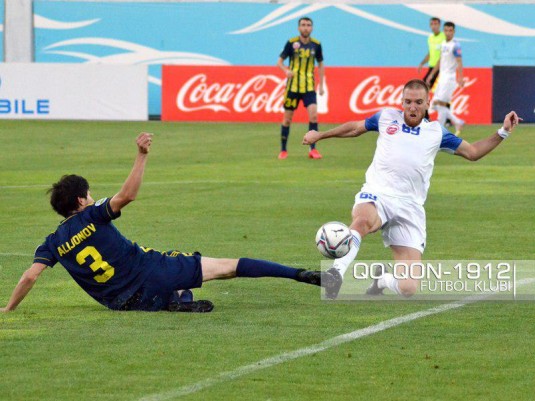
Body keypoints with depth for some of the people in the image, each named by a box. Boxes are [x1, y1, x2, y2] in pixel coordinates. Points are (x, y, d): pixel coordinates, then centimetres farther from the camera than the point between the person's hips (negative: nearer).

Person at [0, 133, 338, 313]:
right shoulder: (92, 217, -5)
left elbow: (30, 277, -4)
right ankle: (300, 275, -2)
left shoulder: (54, 244, 4)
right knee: (228, 266, 3)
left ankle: (179, 302, -2)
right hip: (153, 272, -3)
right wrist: (142, 156, -16)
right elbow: (127, 195, -18)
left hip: (129, 301, 3)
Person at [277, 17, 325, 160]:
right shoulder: (291, 43, -4)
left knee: (313, 114, -16)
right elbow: (280, 61, 1)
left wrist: (321, 85, 9)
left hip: (309, 86, 1)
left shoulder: (316, 45, 2)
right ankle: (283, 150, 18)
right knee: (287, 118, 4)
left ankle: (313, 149, -8)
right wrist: (286, 70, -21)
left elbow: (320, 64, 14)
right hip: (292, 86, -1)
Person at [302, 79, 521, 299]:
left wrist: (502, 133, 9)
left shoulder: (436, 132, 13)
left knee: (409, 287, -10)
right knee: (363, 220, -44)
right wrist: (320, 134, 37)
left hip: (409, 208, 1)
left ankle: (382, 279, 24)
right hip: (377, 195, -1)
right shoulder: (386, 117, 12)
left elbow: (472, 152, 19)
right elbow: (355, 128, 29)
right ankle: (336, 272, -43)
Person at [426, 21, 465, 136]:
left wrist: (460, 78, -33)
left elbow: (459, 63, -20)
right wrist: (432, 74, 27)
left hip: (450, 77, -9)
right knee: (435, 104, 6)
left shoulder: (455, 46, -11)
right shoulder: (444, 44, 14)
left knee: (441, 103, -12)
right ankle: (457, 122, 15)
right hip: (442, 77, 9)